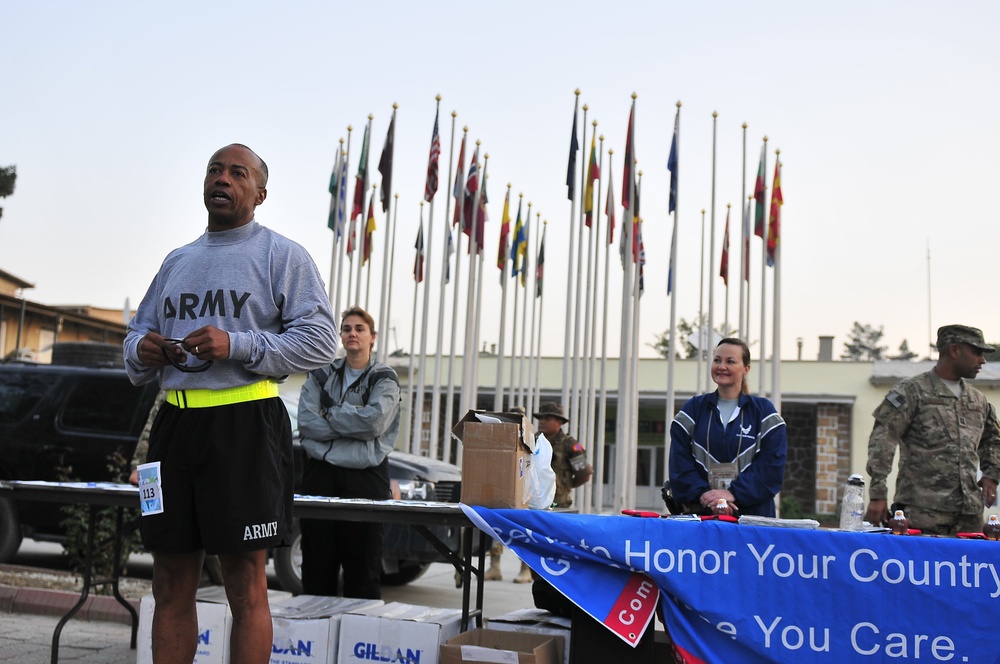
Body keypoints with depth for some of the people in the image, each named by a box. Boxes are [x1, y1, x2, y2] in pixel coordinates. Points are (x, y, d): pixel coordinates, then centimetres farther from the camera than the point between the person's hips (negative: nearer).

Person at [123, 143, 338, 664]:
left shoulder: (282, 255, 4)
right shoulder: (177, 261, 23)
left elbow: (321, 339, -6)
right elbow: (136, 331, 27)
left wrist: (238, 346, -16)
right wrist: (141, 349, 2)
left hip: (245, 425, -6)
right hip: (174, 423, 6)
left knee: (246, 586, -2)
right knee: (171, 585, 9)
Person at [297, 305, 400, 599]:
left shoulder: (384, 379, 7)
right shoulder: (320, 376, 14)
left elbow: (374, 420, -12)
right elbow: (305, 421, -2)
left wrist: (329, 414, -3)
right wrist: (354, 427, -9)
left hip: (365, 477, -3)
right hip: (320, 473, 3)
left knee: (363, 562, -2)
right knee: (317, 564, 5)